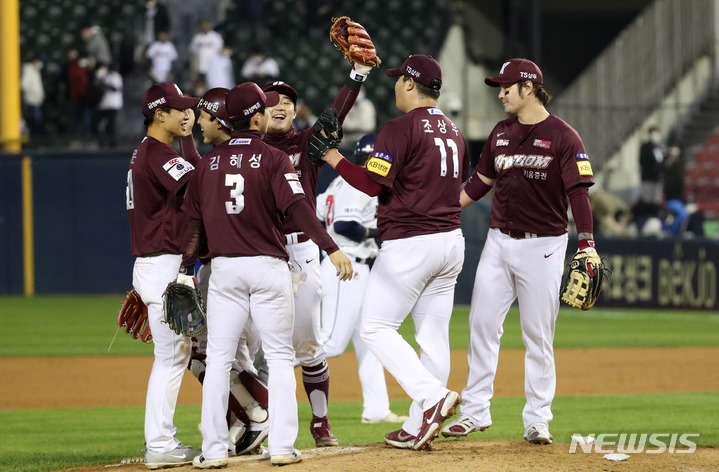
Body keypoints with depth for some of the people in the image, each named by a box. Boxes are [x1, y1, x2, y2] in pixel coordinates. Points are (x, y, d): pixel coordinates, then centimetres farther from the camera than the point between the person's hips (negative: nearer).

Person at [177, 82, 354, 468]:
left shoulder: (210, 162, 7)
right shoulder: (273, 159, -5)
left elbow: (195, 221, 7)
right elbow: (298, 207, -16)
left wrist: (187, 271, 10)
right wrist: (332, 249, -20)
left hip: (224, 269, 3)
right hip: (267, 266, -3)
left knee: (218, 359, 6)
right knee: (279, 357, 5)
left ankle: (214, 450, 1)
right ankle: (282, 446, -1)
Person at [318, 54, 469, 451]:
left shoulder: (400, 129, -12)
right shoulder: (453, 132, 13)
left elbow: (373, 183, -17)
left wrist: (334, 158, -6)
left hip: (408, 243, -8)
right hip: (451, 240, 8)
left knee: (376, 328, -1)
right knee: (433, 335, 8)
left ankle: (433, 397, -17)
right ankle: (418, 429, 11)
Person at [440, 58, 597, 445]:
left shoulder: (562, 137, -8)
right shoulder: (501, 133, 11)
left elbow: (578, 193, -13)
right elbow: (481, 181, 19)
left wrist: (586, 246, -22)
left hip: (542, 246, -6)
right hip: (499, 240, 6)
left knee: (538, 335, -1)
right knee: (481, 324, 2)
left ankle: (537, 420, 5)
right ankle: (475, 410, 9)